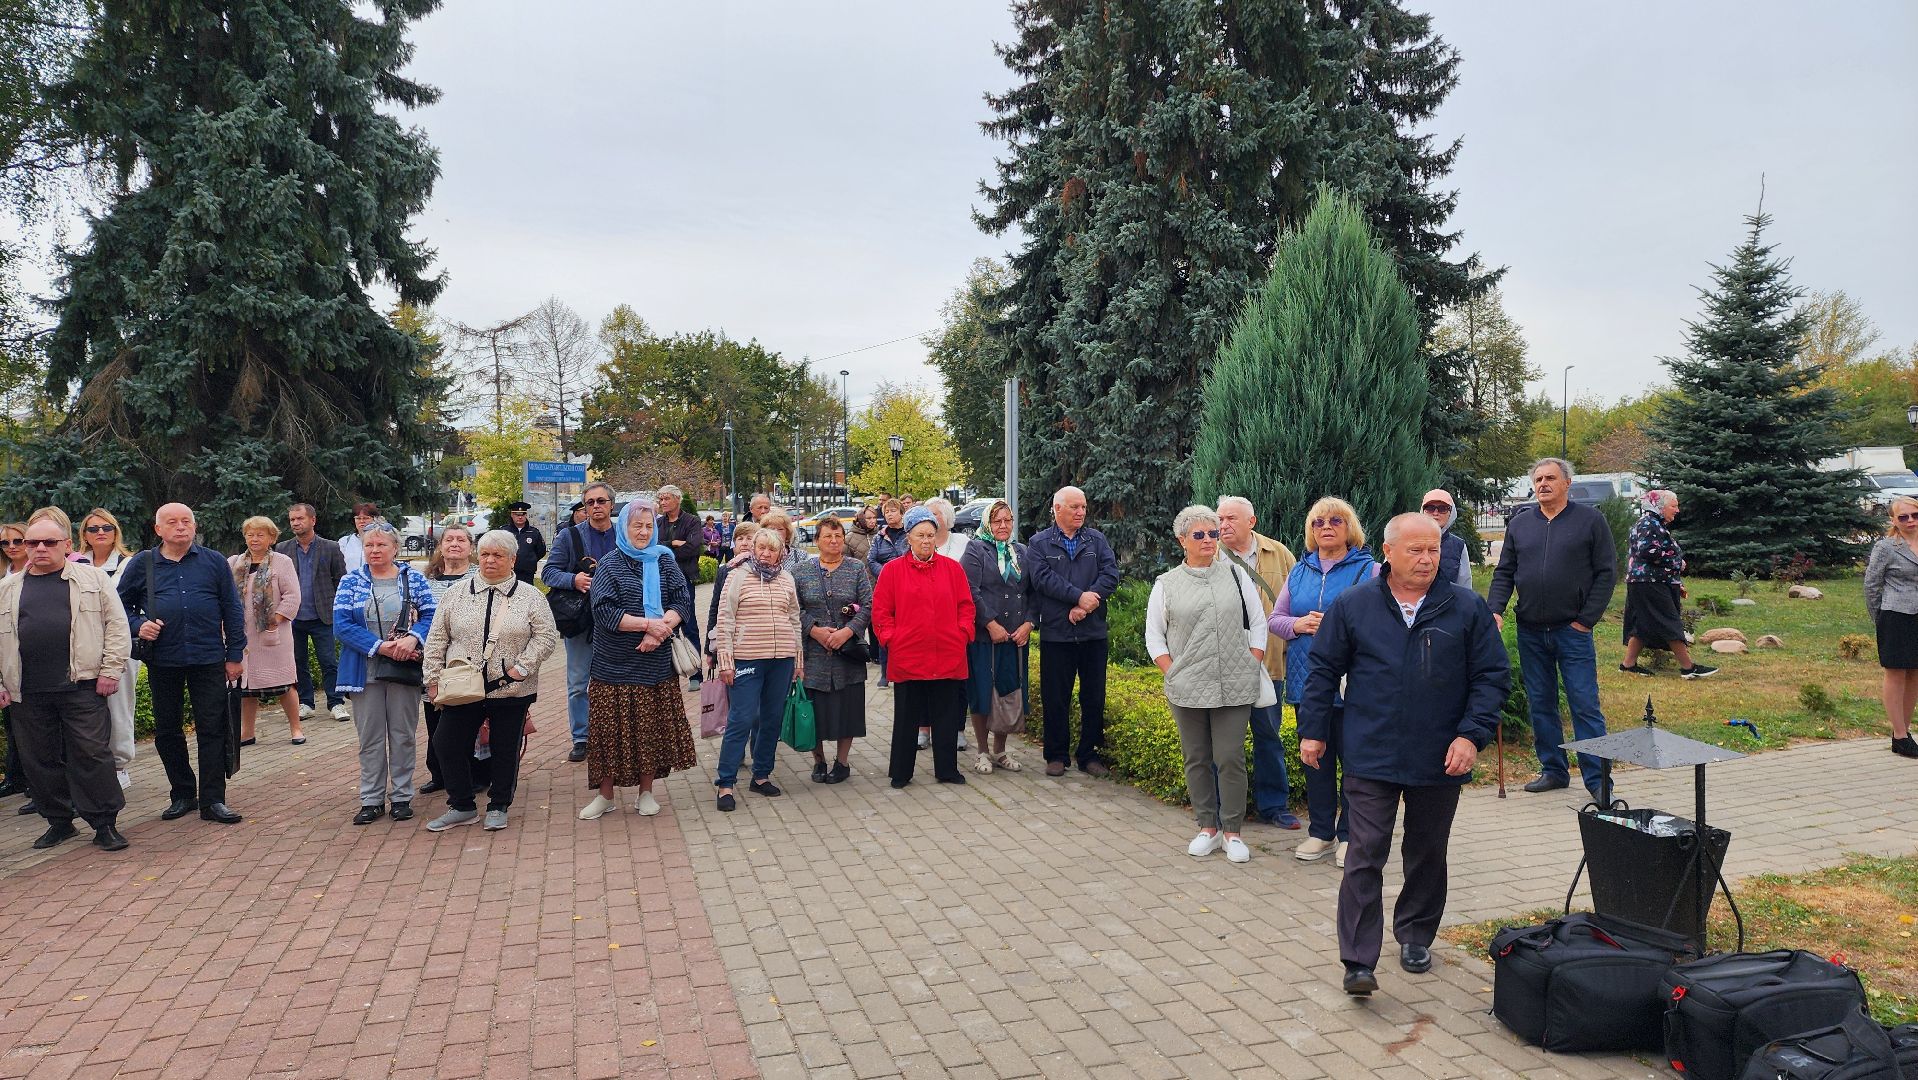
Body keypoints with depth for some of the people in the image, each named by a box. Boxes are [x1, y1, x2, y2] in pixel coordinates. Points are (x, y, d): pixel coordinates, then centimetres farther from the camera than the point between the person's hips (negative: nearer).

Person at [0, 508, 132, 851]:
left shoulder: (93, 579, 6)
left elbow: (117, 626, 2)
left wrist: (110, 670, -5)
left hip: (83, 688, -3)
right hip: (27, 694, 3)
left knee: (93, 756, -3)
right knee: (40, 760, 10)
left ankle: (105, 823, 5)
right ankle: (58, 821, 23)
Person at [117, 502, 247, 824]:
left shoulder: (214, 562, 4)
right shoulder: (142, 564, 5)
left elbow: (233, 611, 5)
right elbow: (121, 604, 14)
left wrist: (236, 655, 2)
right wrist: (138, 625, -7)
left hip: (209, 660, -1)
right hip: (163, 662, 2)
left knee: (212, 730, -2)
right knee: (167, 731, 10)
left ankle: (212, 801, 4)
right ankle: (182, 795, 24)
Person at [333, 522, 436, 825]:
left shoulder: (414, 579, 5)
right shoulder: (351, 582, 4)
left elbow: (430, 614, -1)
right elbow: (342, 623, -6)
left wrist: (413, 638, -21)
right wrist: (380, 647, -16)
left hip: (405, 670, 0)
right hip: (366, 671, 0)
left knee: (403, 735, 6)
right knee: (370, 738, 6)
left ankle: (402, 797, 16)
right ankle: (372, 800, 15)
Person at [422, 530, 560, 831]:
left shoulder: (530, 597, 0)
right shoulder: (456, 592, 7)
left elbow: (547, 636, -3)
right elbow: (437, 639, 8)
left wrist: (522, 666, -13)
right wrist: (433, 678, 2)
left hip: (511, 690, -2)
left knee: (505, 750, 7)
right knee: (448, 744, 1)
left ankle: (498, 807, 24)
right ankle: (462, 806, 17)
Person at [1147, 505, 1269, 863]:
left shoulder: (1236, 575, 7)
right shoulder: (1166, 584, 6)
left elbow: (1258, 624, 9)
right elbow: (1154, 636, 8)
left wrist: (1251, 669, 1)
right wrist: (1173, 673, -2)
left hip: (1234, 688, -1)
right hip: (1187, 691, 1)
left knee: (1231, 759, -1)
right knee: (1196, 759, 7)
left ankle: (1232, 832, 11)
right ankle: (1207, 828, 20)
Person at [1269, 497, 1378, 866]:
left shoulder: (1368, 569, -1)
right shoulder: (1299, 572, 13)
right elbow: (1274, 618, 15)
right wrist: (1298, 623, -6)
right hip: (1307, 680, 5)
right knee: (1315, 757, 12)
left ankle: (1350, 835, 13)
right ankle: (1320, 832, 23)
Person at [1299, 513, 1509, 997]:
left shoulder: (1468, 608, 0)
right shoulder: (1352, 605, -1)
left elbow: (1494, 676, 2)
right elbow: (1324, 671, 6)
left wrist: (1472, 735, -9)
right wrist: (1312, 730, 4)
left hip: (1439, 762, 2)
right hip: (1370, 758, -1)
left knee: (1428, 856, 16)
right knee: (1365, 857, -5)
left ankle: (1416, 937, 35)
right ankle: (1358, 962, -1)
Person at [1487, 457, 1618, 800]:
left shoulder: (1590, 520, -1)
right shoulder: (1519, 524, 8)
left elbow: (1606, 572, -2)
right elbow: (1504, 573, 11)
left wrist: (1587, 619, -8)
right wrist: (1495, 611, -4)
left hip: (1573, 631, -4)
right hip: (1530, 632, 4)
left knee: (1585, 706, -3)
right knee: (1541, 705, 10)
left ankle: (1597, 778, 4)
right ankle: (1553, 770, 20)